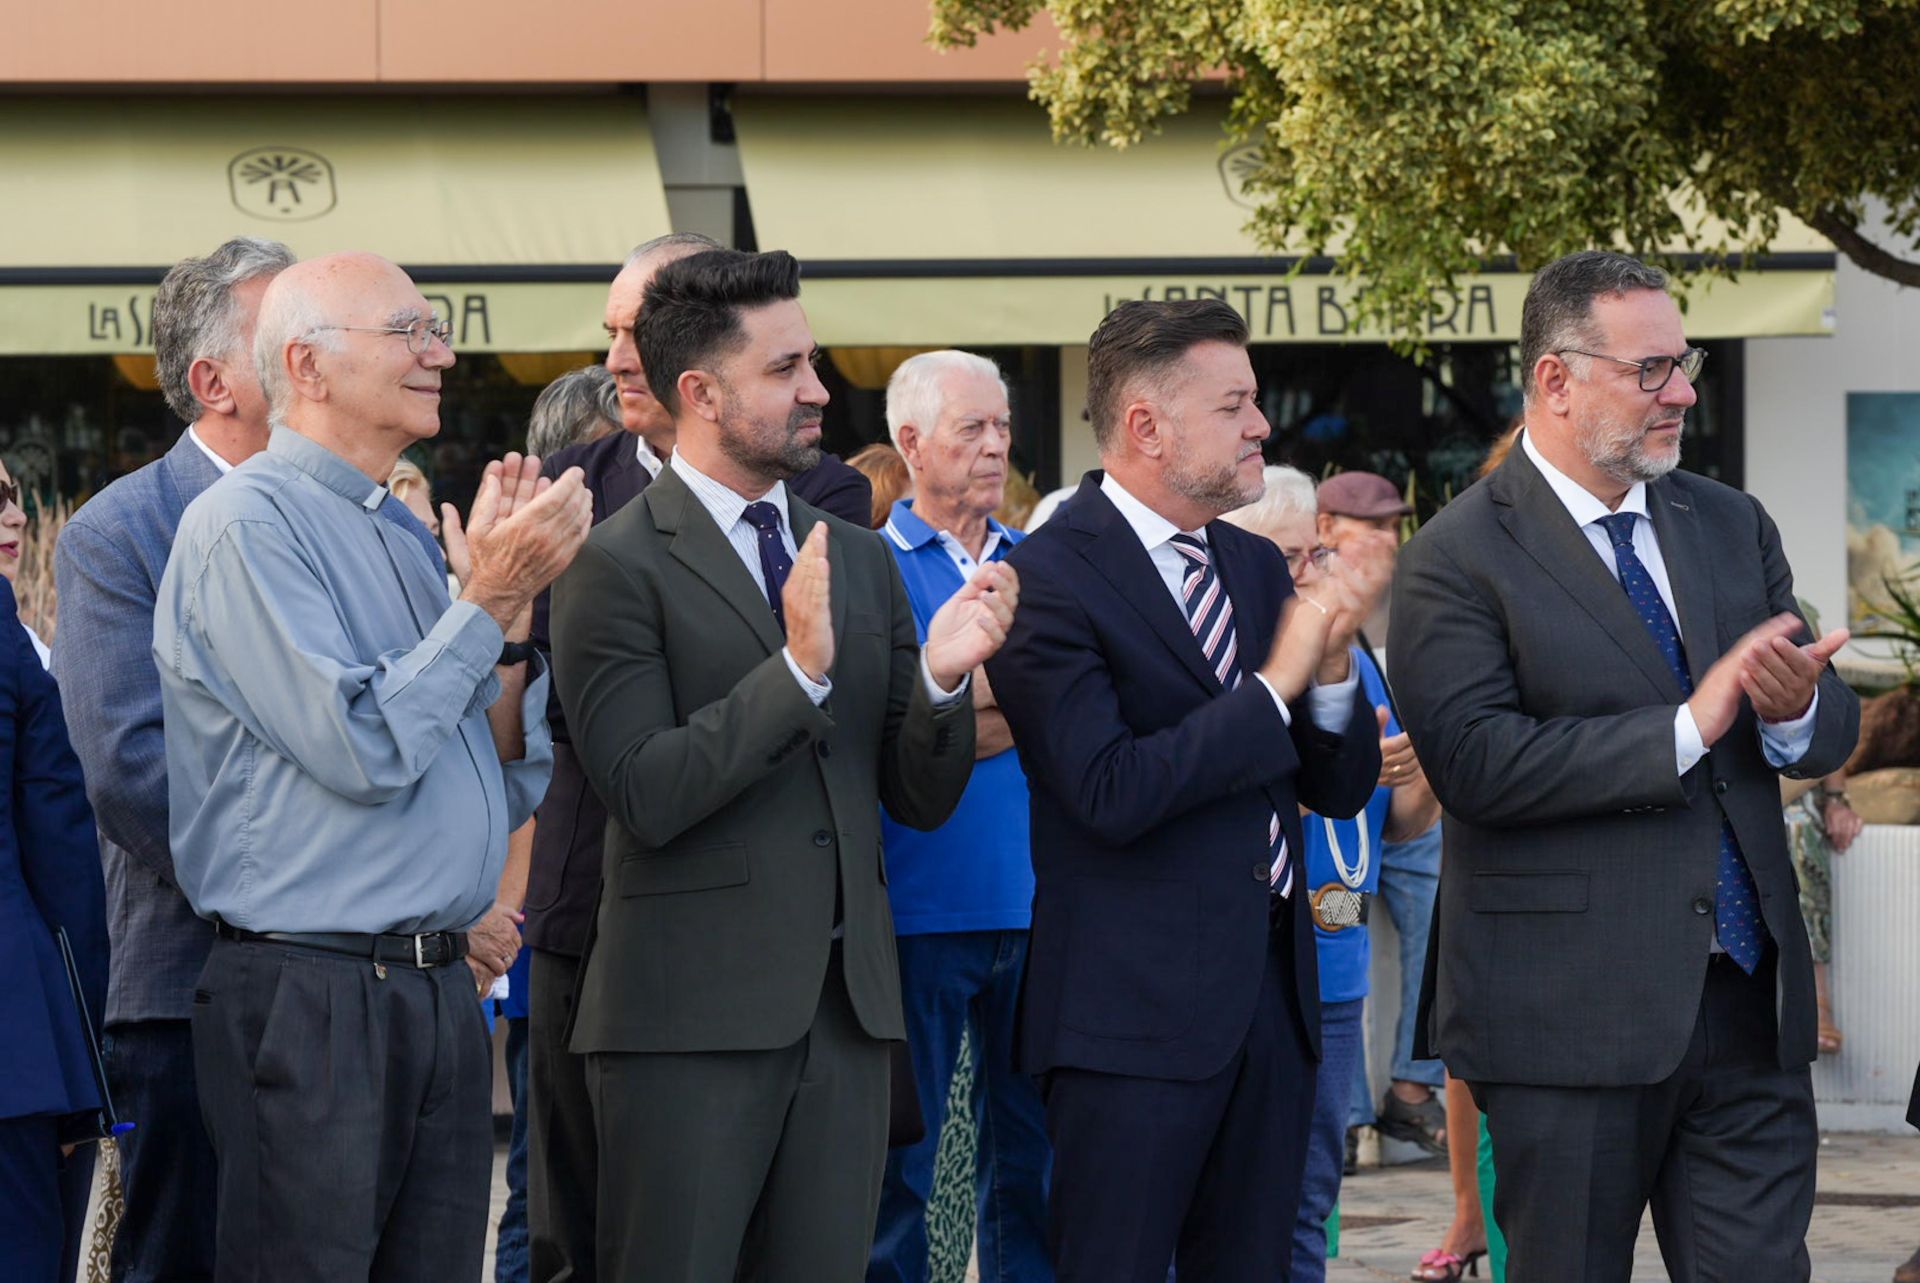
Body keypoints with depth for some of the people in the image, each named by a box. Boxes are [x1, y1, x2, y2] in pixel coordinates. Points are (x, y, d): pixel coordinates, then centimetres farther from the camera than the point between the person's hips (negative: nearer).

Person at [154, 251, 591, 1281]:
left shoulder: (404, 535, 17)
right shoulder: (243, 524, -9)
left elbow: (505, 789, 15)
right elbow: (361, 749, -18)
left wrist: (518, 604, 2)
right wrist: (490, 599, -11)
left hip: (441, 992, 8)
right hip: (308, 998, -8)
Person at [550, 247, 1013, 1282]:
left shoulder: (860, 558, 14)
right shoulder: (615, 565, -6)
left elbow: (920, 799, 11)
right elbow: (645, 793, -14)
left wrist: (940, 680, -9)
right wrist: (799, 668, -20)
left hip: (846, 1003, 6)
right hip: (689, 1012, -6)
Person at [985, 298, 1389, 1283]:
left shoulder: (1256, 566, 13)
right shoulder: (1052, 576, -10)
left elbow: (1341, 789, 14)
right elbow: (1111, 794, -20)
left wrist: (1331, 665, -6)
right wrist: (1274, 686, -16)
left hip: (1272, 992, 7)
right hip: (1136, 1010, -7)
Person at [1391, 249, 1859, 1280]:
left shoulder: (1732, 527, 14)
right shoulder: (1459, 558, -6)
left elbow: (1833, 728, 12)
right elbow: (1475, 759, -18)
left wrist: (1794, 710, -13)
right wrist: (1686, 728, -20)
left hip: (1747, 999, 5)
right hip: (1572, 1017, -5)